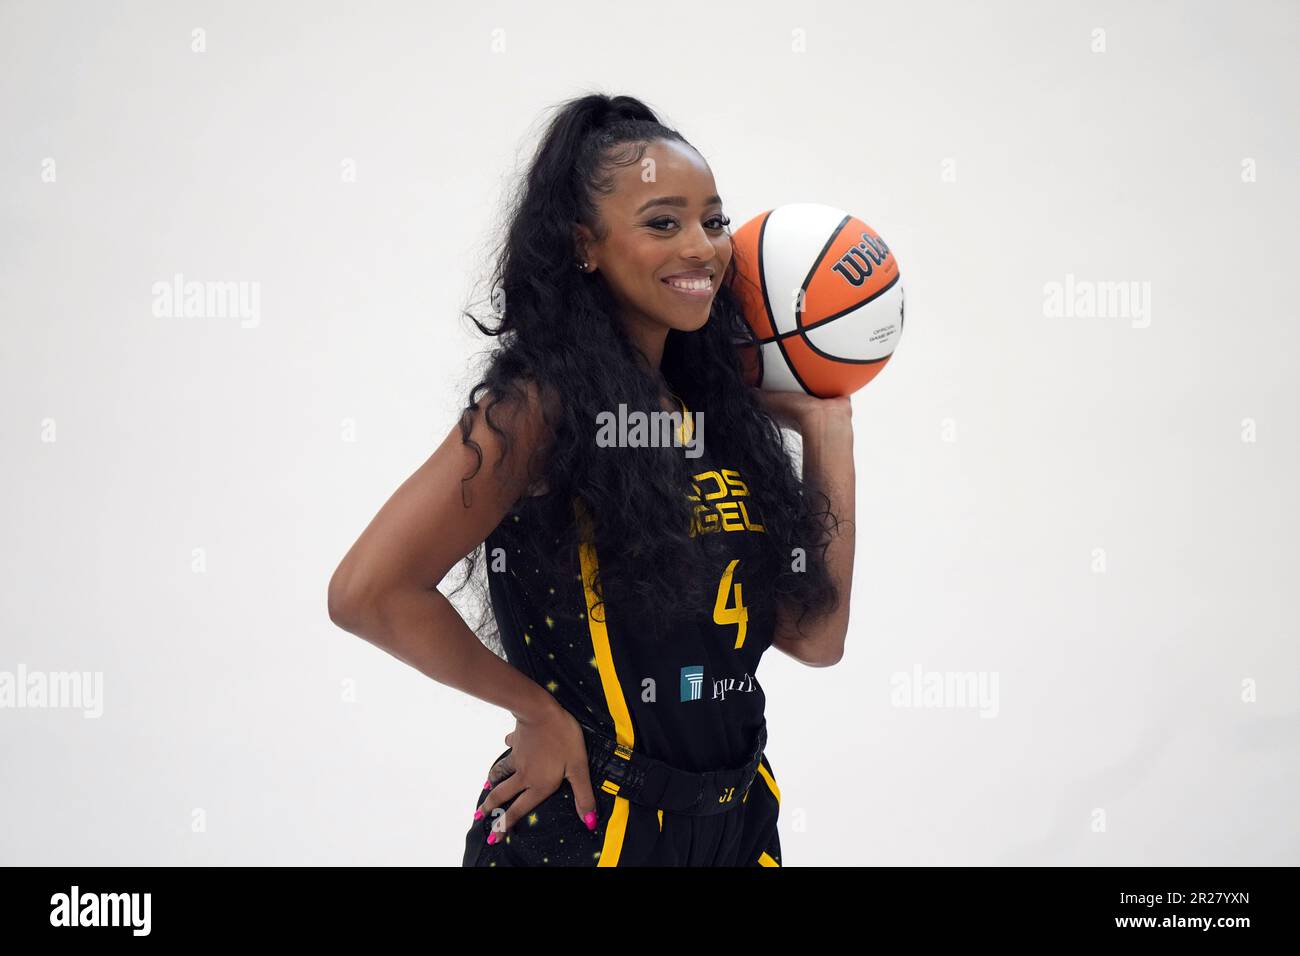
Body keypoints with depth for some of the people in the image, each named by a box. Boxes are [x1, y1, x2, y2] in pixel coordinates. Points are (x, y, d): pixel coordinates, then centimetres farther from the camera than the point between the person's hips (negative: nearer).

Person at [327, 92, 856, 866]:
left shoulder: (720, 409, 5)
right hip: (586, 827, -7)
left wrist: (828, 428, 1)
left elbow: (816, 637, 2)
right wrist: (538, 707, -12)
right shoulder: (544, 405, -14)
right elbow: (369, 592, -23)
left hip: (736, 821, 7)